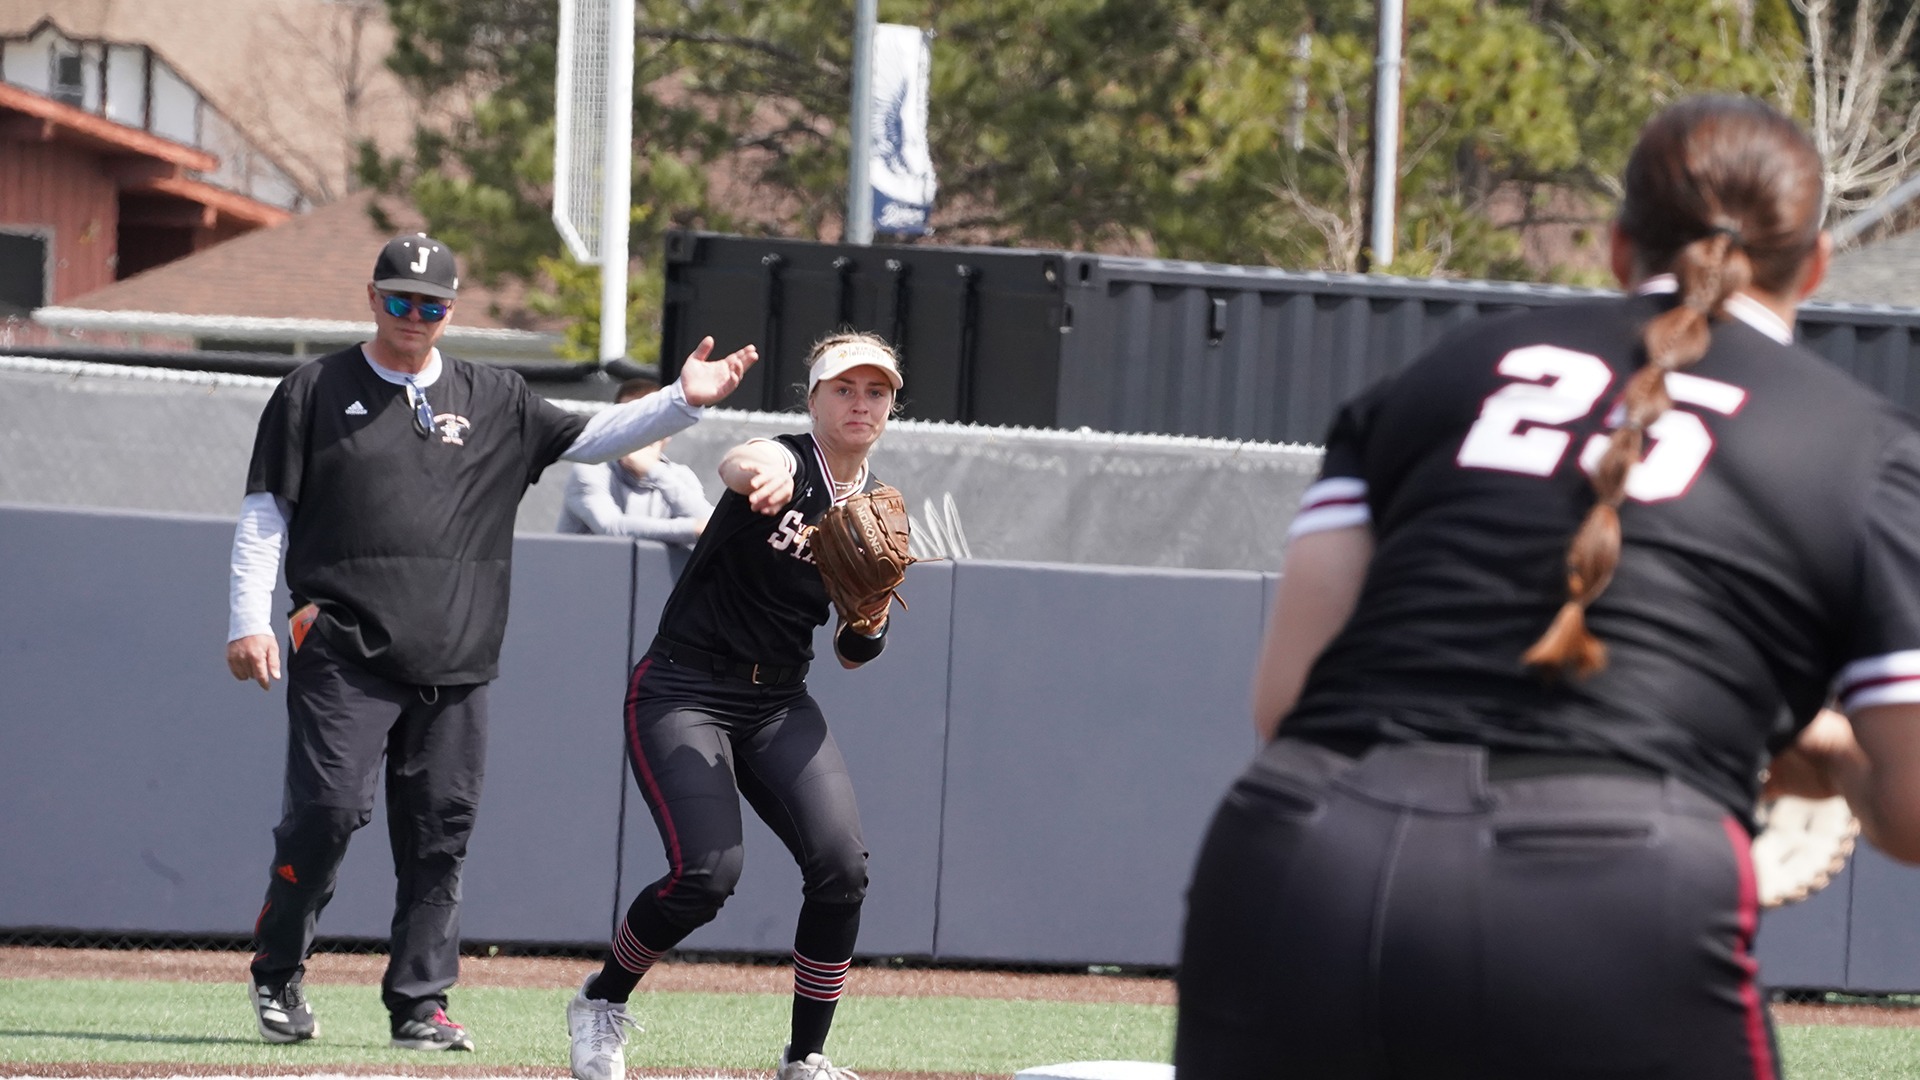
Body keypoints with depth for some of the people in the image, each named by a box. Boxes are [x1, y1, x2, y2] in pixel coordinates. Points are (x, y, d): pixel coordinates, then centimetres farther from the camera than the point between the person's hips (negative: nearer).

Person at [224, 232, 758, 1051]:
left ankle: (420, 1003, 9)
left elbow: (589, 439, 13)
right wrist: (249, 621, -4)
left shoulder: (494, 402, 15)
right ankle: (276, 976, 6)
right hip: (344, 653, -3)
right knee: (327, 809, -12)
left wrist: (682, 402, -2)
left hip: (455, 667, 3)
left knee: (440, 830, 1)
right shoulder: (314, 392, 7)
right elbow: (264, 512, 5)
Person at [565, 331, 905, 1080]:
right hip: (682, 693, -6)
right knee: (707, 872, -21)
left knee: (841, 865, -14)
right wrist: (763, 477, -65)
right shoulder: (790, 465, -12)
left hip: (780, 707, 6)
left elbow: (853, 655, 13)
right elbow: (739, 464, -39)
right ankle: (603, 1002, 7)